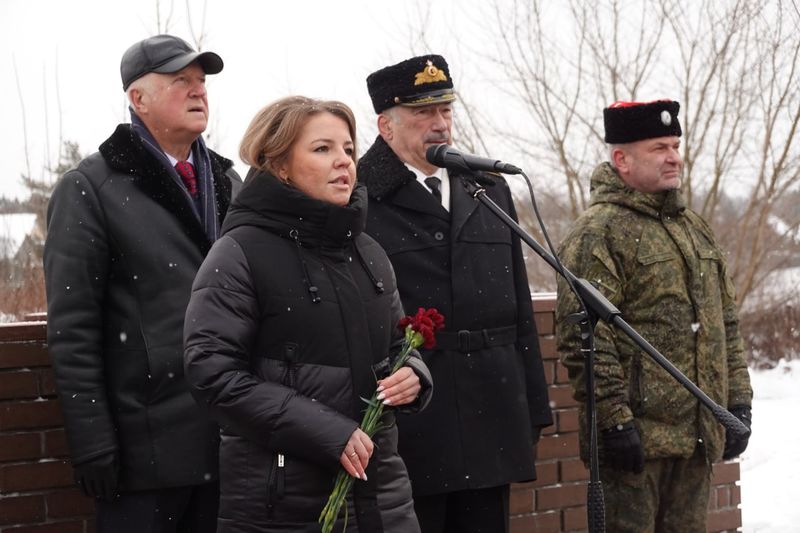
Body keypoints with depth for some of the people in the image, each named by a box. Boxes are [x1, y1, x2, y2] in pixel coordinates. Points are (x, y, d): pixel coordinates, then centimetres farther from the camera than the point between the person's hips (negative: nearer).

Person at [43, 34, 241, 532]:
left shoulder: (227, 183, 15)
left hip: (230, 437, 6)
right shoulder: (90, 189, -3)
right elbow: (72, 328, -8)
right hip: (147, 448, -5)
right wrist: (92, 443, -14)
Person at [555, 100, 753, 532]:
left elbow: (726, 323, 21)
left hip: (697, 434, 8)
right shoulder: (598, 233, -9)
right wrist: (613, 420, -19)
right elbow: (583, 340, -15)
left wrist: (738, 401, 15)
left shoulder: (693, 228, 17)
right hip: (637, 435, -7)